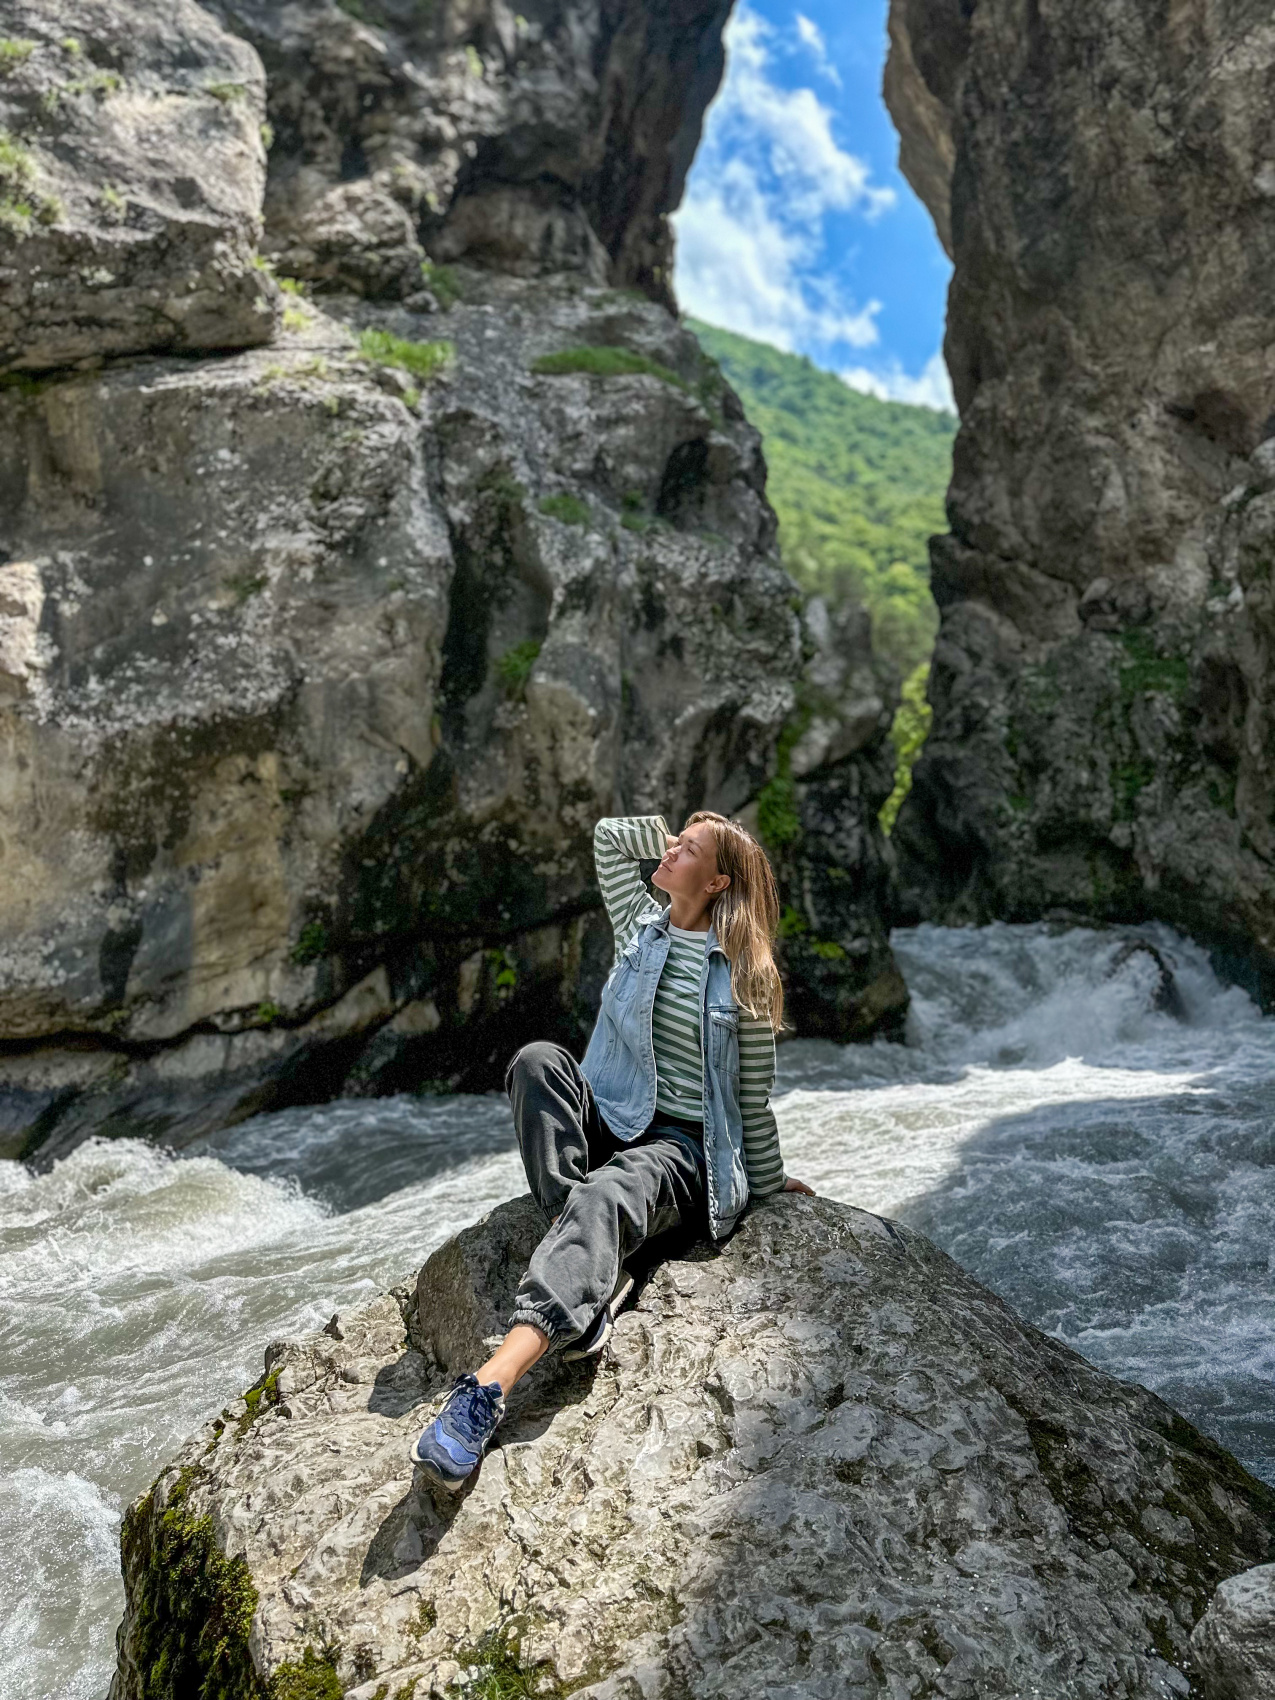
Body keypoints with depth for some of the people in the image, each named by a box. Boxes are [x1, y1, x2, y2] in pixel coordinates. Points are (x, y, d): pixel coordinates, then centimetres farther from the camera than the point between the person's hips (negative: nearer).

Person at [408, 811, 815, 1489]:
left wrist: (768, 1181, 14)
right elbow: (609, 836, 18)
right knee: (538, 1060, -28)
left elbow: (754, 1094, 6)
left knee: (608, 1196, -39)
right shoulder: (641, 926, 11)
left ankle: (490, 1386, -57)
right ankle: (595, 1275, -37)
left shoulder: (743, 975, -1)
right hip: (608, 1122, 5)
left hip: (684, 1147, -4)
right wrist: (682, 831, 19)